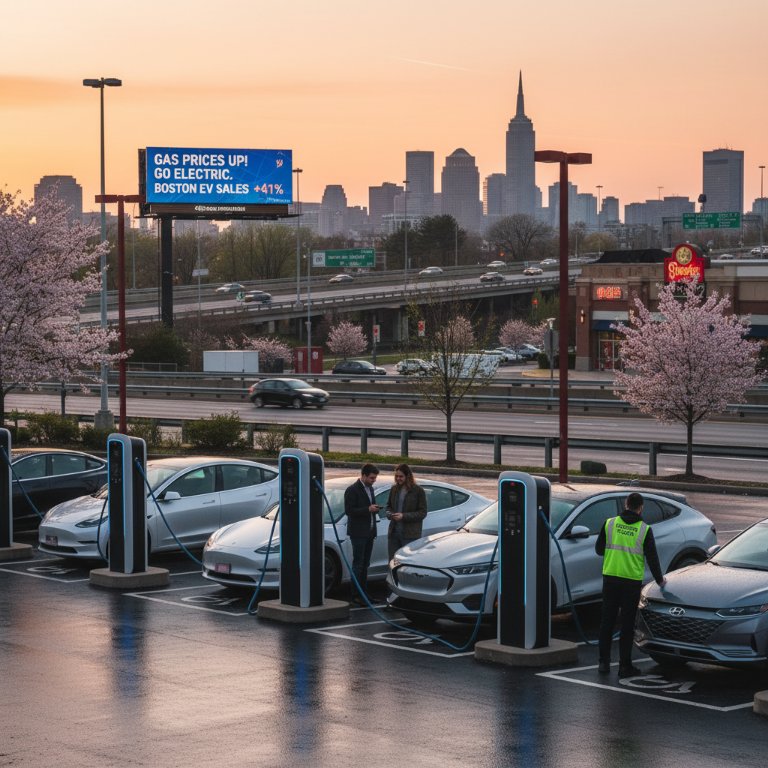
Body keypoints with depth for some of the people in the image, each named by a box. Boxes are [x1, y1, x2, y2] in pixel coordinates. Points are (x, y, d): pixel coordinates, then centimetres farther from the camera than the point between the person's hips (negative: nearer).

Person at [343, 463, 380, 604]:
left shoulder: (370, 488, 14)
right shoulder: (352, 490, -13)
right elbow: (348, 511, -18)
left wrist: (375, 509, 7)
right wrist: (368, 509, -23)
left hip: (369, 532, 8)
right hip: (358, 532, -8)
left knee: (365, 564, 12)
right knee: (358, 564, -6)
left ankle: (363, 593, 17)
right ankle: (356, 595, -4)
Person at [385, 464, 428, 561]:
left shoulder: (418, 491, -6)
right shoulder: (394, 489, 11)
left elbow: (422, 513, -8)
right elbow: (389, 506, 22)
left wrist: (404, 516, -17)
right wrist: (389, 514, -2)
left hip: (410, 534, -5)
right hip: (394, 532, 5)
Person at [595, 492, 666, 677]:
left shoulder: (610, 523, 1)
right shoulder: (644, 529, -4)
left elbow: (599, 549, 8)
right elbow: (652, 557, 0)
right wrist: (659, 580, 14)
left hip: (610, 578, 2)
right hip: (632, 581, -2)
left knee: (607, 620, 10)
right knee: (627, 623, 4)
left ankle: (604, 662, 12)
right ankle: (625, 665, 6)